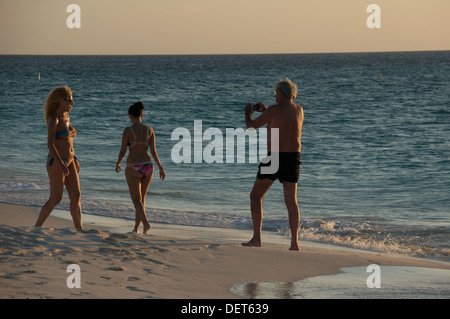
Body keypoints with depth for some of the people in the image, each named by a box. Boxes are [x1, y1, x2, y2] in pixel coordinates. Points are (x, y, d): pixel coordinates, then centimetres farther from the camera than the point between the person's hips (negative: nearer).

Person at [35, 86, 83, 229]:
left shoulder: (66, 117, 11)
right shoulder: (53, 120, -15)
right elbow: (50, 144, -22)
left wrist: (74, 159, 20)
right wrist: (61, 164, -27)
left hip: (69, 162, 8)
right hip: (56, 163, -8)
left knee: (76, 196, 2)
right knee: (55, 199, -2)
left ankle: (79, 230, 3)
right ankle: (37, 227, 12)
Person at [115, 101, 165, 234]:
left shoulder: (128, 130, -12)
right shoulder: (149, 130, 0)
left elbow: (122, 151, -7)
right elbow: (153, 151, -1)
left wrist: (117, 163, 12)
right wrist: (160, 167, 6)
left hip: (133, 169, -4)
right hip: (147, 167, 4)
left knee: (137, 200, -2)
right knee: (141, 198, 20)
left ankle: (146, 223, -27)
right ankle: (136, 228, 24)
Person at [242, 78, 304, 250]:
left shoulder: (274, 110, -11)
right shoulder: (299, 110, 9)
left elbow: (251, 126, -1)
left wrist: (248, 112, 20)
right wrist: (266, 111, 32)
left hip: (275, 157, -5)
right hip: (293, 158, 6)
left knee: (255, 196, 6)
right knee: (291, 201, 9)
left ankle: (256, 238, -3)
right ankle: (295, 242, 0)